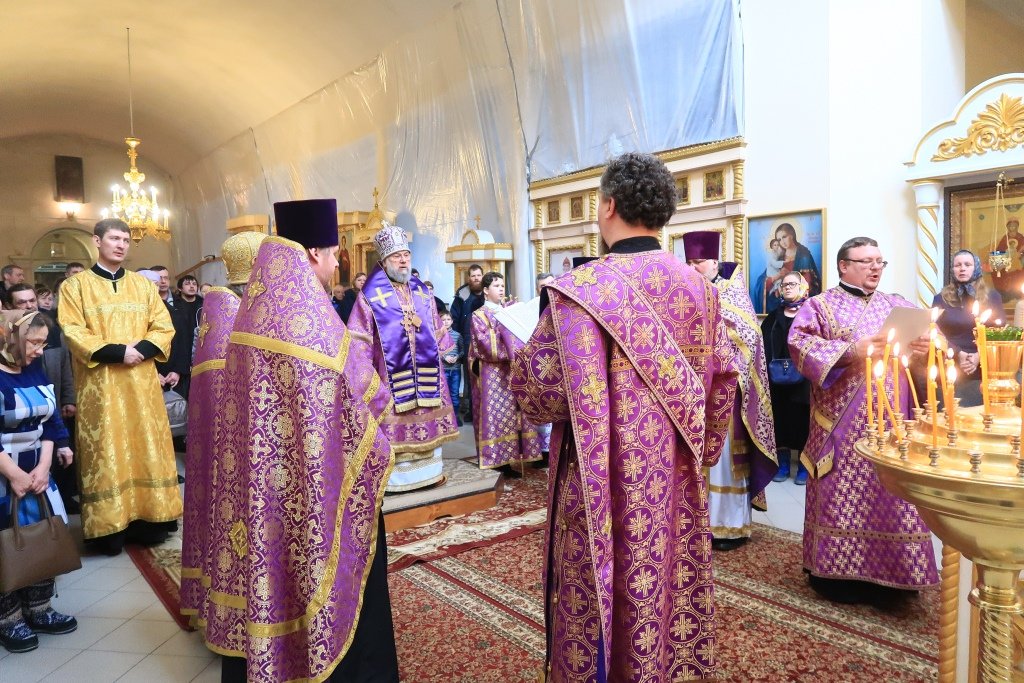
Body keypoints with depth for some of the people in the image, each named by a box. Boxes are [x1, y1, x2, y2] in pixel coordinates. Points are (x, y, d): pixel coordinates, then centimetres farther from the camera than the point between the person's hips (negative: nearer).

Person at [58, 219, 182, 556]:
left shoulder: (143, 285, 12)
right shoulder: (76, 285, 3)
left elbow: (164, 327, 6)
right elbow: (74, 333, -7)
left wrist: (141, 349, -13)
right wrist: (116, 351, -19)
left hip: (142, 381, 3)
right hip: (100, 385, -3)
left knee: (147, 447, 4)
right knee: (106, 452, 0)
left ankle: (149, 521, 12)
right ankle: (110, 527, 6)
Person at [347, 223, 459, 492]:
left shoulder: (422, 292, 11)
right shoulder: (371, 295, -4)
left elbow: (436, 331, 19)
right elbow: (360, 339, -6)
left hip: (424, 369, 5)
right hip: (391, 371, -5)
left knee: (426, 418, 9)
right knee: (395, 420, -5)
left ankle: (427, 469, 21)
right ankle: (394, 476, 3)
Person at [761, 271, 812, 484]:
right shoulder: (773, 317, 15)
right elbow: (764, 346, 9)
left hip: (804, 378, -3)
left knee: (802, 418, 0)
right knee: (780, 418, 5)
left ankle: (803, 466, 10)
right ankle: (783, 464, 15)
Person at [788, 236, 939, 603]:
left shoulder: (898, 306, 17)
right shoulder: (820, 305, 3)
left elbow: (926, 337, 13)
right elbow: (799, 342, -11)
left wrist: (923, 349, -10)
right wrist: (852, 350, -19)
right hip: (843, 424, -4)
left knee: (889, 494, 6)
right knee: (842, 494, -1)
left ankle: (887, 571, 19)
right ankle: (837, 572, 9)